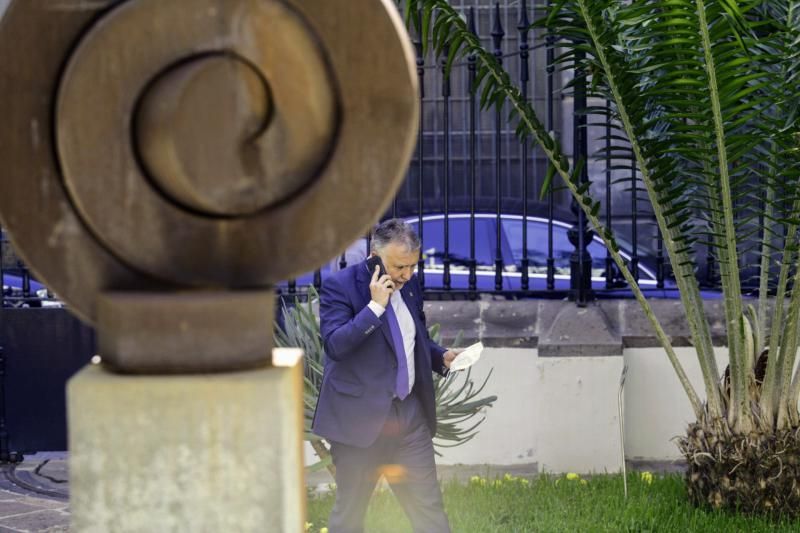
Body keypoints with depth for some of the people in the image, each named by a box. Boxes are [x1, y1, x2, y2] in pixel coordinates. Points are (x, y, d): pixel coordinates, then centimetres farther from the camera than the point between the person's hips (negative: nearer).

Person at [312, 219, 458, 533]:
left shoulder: (410, 284, 8)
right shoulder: (339, 286, -11)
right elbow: (334, 344, -24)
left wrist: (441, 357, 3)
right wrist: (375, 306, -25)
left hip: (410, 414, 5)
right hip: (360, 417, -5)